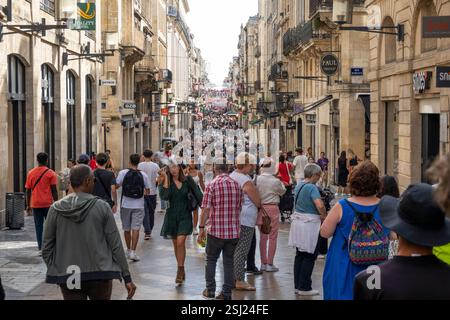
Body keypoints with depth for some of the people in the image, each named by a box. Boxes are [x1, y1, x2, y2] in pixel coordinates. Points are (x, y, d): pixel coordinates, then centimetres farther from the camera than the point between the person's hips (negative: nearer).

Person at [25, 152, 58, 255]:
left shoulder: (31, 173, 4)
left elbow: (28, 191, 6)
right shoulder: (50, 173, -5)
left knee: (38, 227, 5)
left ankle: (41, 248, 2)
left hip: (35, 204, 2)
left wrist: (28, 205, 12)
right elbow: (54, 190, -7)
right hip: (48, 204, -2)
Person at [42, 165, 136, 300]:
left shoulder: (56, 209, -2)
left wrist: (53, 271, 16)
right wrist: (127, 277, -1)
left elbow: (47, 247, 1)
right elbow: (115, 244, -6)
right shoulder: (101, 207, -7)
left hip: (68, 277, 1)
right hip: (99, 275, -1)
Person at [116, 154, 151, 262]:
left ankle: (128, 250, 26)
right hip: (138, 205, 0)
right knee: (136, 229, -3)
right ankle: (133, 252, -12)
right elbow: (147, 191, 4)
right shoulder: (143, 175, -1)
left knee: (126, 229, 14)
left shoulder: (123, 173, -5)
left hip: (126, 204, 0)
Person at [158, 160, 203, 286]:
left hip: (185, 215, -2)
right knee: (176, 244, 11)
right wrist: (166, 179, -20)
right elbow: (164, 196, -20)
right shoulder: (165, 181, -4)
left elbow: (198, 195, 0)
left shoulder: (187, 180, -3)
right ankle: (181, 271, 27)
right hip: (172, 215, 2)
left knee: (180, 241, -18)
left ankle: (180, 270, -11)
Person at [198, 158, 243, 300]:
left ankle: (210, 290, 16)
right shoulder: (237, 185, 5)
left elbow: (206, 209, -12)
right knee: (229, 262, 9)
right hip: (233, 230, 3)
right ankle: (227, 293, 11)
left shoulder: (212, 185, -8)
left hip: (215, 230, -3)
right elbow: (240, 208, 11)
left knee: (211, 259, 13)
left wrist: (201, 228, -7)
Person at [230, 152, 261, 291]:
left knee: (235, 249, 16)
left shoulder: (232, 176, 9)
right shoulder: (246, 182, -17)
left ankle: (233, 276, 24)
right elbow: (258, 203, -11)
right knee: (241, 251, -4)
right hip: (245, 221, -9)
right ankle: (239, 280, -1)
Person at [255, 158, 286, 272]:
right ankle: (270, 264, 7)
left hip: (260, 209, 4)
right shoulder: (275, 181, -13)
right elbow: (282, 191, 4)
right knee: (272, 237, 6)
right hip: (272, 208, -4)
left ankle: (263, 263, 18)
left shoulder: (257, 179, -5)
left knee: (263, 237, 14)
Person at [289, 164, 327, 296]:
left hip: (298, 221, 8)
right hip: (310, 224, -8)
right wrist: (324, 216, -11)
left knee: (299, 255, 14)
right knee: (309, 257, 1)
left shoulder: (298, 186, 10)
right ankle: (304, 288, 4)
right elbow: (320, 205, -30)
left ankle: (298, 285, 20)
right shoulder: (312, 187, -17)